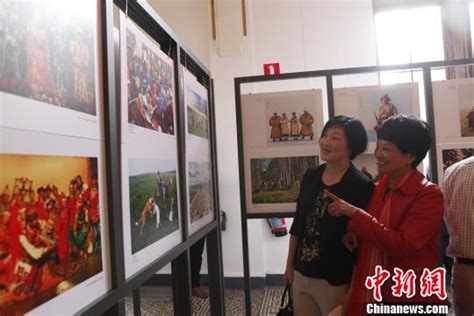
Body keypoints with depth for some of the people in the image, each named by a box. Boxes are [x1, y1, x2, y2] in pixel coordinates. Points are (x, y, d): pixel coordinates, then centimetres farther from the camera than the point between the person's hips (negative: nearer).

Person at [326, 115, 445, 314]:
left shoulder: (429, 195, -14)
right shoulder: (377, 189, 4)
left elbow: (400, 245, -24)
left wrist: (354, 213, -22)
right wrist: (353, 237, -6)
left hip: (411, 299, -6)